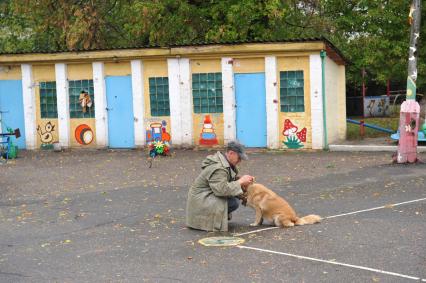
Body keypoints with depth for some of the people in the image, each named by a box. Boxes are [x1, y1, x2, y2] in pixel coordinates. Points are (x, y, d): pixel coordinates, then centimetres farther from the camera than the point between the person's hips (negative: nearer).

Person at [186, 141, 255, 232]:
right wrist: (241, 181, -24)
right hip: (201, 201, -10)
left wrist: (245, 179, -3)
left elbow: (232, 179, 18)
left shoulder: (225, 163, 7)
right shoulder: (218, 169, -25)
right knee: (234, 203, -24)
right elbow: (222, 189, -34)